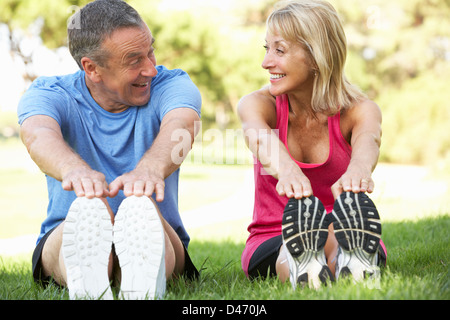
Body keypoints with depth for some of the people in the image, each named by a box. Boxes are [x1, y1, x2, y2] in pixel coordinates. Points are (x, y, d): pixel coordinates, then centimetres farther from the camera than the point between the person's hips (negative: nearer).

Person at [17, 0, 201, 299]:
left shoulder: (171, 85, -1)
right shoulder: (48, 93, -2)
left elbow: (179, 125, -26)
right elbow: (39, 134, -27)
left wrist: (150, 169, -51)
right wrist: (77, 171, -52)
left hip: (160, 241, 0)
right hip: (63, 239, 0)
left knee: (142, 207, -35)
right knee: (88, 207, -35)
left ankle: (144, 284, -65)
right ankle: (86, 278, -66)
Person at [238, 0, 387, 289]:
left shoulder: (360, 109, -8)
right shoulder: (257, 103, -7)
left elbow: (368, 138, -36)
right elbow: (258, 134, -35)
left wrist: (359, 168, -64)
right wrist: (285, 169, -62)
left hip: (349, 240, 0)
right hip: (272, 244, 0)